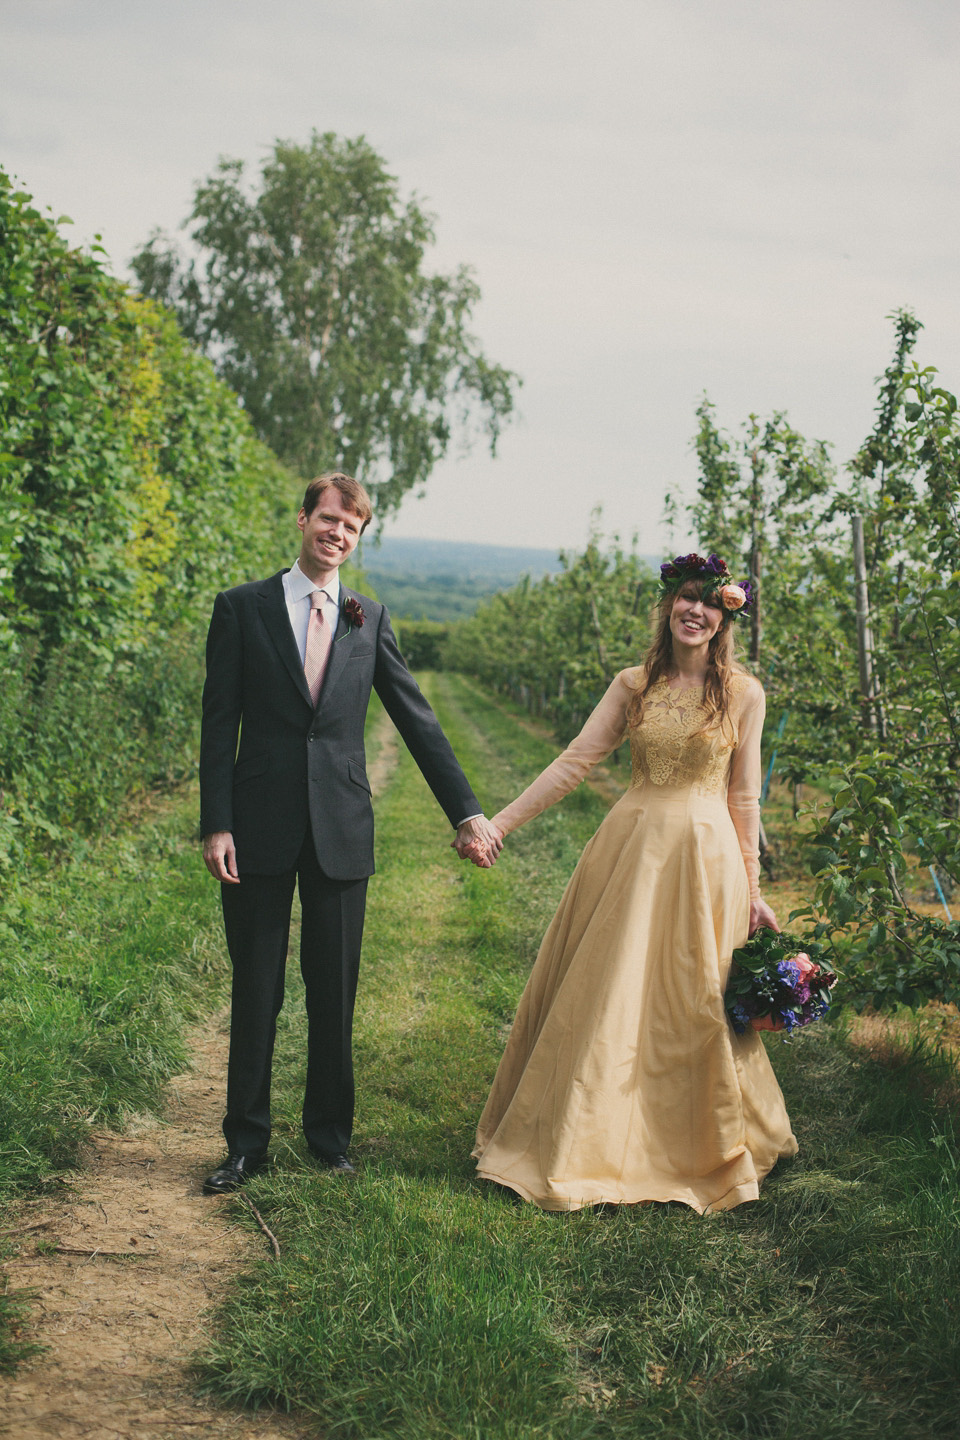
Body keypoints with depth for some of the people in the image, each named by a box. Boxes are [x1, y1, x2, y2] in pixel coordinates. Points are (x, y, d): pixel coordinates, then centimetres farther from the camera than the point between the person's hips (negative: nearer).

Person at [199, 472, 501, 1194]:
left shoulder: (371, 619, 8)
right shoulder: (242, 608, 2)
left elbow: (419, 721, 9)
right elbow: (219, 724, 0)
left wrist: (468, 811, 4)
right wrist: (217, 824, -8)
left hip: (341, 830, 2)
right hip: (261, 829, -2)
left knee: (335, 991, 8)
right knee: (257, 991, 5)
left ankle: (330, 1136, 23)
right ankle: (246, 1143, 17)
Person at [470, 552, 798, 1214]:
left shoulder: (743, 693, 0)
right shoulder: (633, 685, 5)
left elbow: (744, 795, 3)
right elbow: (574, 762, 3)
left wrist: (752, 887, 2)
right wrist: (498, 822, -3)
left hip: (705, 858, -2)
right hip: (631, 851, 2)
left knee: (692, 1005, 4)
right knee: (601, 1001, 6)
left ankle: (693, 1150, 23)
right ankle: (583, 1147, 22)